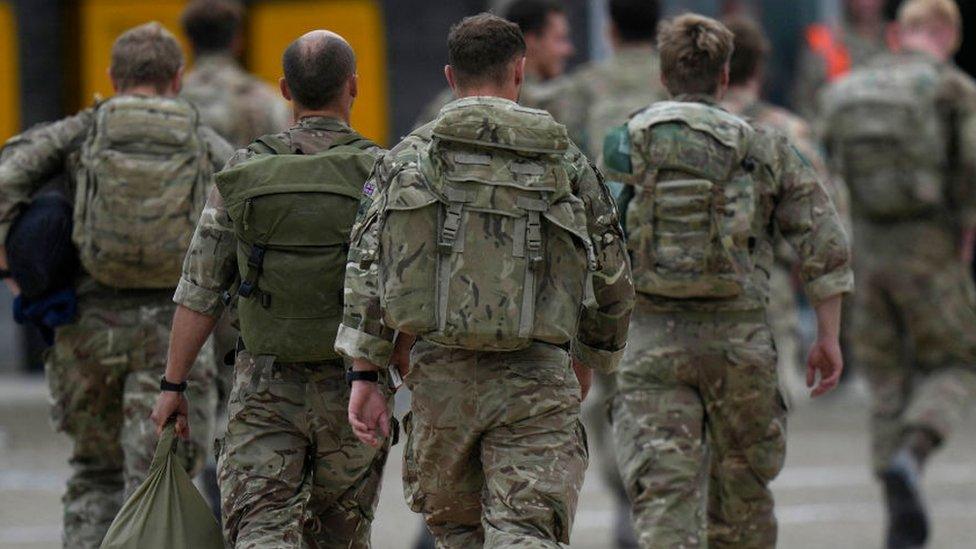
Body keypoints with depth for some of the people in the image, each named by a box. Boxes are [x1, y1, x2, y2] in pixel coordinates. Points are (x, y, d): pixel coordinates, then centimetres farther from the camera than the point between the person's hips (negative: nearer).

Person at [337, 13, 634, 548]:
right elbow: (612, 284, 13)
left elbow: (369, 267, -1)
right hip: (536, 380, -1)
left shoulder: (409, 157, 6)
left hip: (441, 371, 1)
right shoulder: (567, 163, 7)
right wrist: (589, 360, 30)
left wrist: (365, 375, 0)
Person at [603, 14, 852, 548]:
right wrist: (828, 335, 7)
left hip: (653, 338, -1)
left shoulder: (625, 145, 4)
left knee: (663, 487, -7)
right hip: (740, 335, 1)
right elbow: (825, 242, 2)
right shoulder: (766, 149, 6)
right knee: (741, 483, 18)